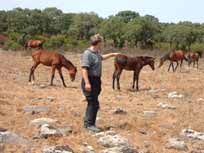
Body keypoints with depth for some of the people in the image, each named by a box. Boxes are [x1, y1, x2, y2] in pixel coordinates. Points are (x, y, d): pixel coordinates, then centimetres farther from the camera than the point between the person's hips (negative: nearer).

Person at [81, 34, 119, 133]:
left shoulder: (96, 52, 12)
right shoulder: (87, 54, -18)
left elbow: (101, 57, 36)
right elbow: (84, 68, -26)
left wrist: (112, 54, 40)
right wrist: (87, 83, -32)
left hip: (96, 81, 10)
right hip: (90, 81, -10)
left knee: (92, 103, 16)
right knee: (94, 103, -9)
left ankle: (87, 122, 26)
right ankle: (90, 124, -2)